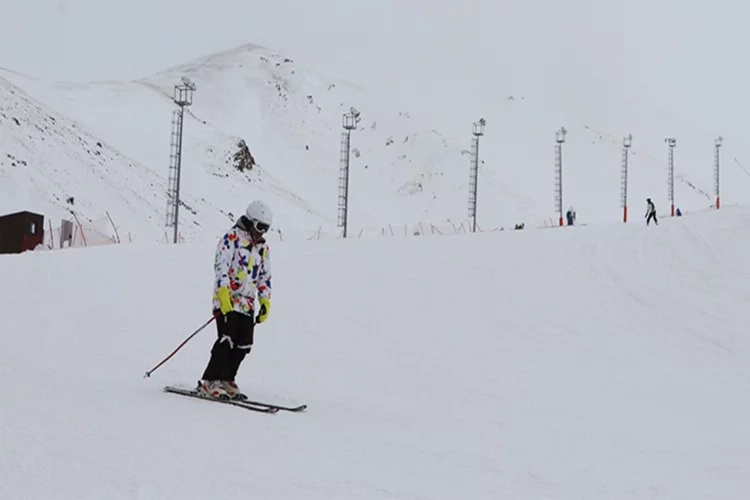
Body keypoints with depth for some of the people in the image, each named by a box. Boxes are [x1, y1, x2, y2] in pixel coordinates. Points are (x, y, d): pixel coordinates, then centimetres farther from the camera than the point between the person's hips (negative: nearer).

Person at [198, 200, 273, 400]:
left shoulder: (263, 247, 17)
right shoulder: (232, 238, -5)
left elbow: (265, 277, 21)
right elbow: (221, 266, -15)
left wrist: (265, 301, 12)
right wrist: (224, 292, -25)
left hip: (247, 304, 7)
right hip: (226, 301, -7)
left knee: (244, 345, 2)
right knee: (227, 341, -14)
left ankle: (226, 380, 15)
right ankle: (209, 382, -6)